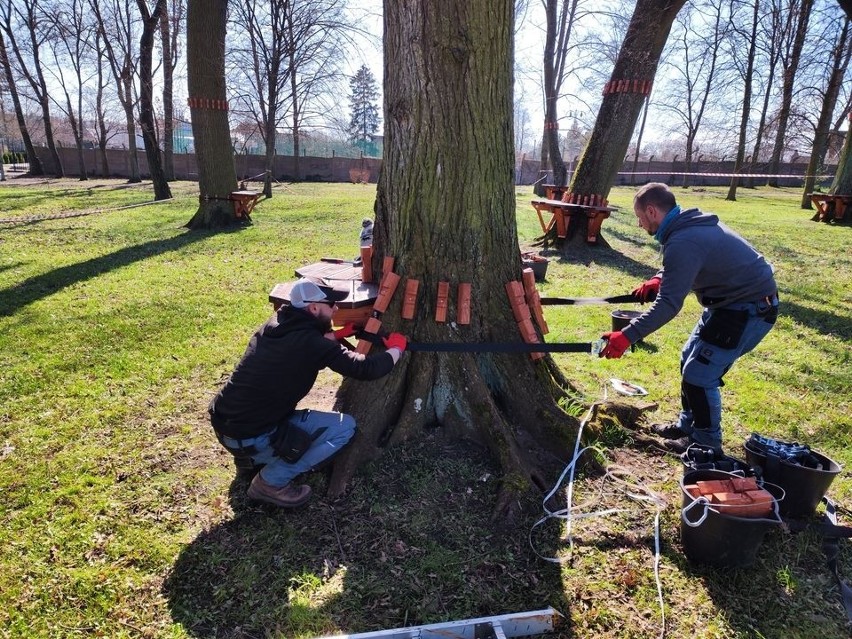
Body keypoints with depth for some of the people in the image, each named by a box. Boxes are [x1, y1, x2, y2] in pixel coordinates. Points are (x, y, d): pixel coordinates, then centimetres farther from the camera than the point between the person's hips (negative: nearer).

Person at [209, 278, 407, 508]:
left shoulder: (275, 324, 4)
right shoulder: (310, 343, -19)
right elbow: (366, 369, -18)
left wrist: (338, 334, 18)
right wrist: (396, 348, -1)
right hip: (249, 435, -8)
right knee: (345, 426, -2)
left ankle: (252, 458, 23)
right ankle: (271, 482, 1)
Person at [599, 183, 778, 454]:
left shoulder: (683, 241, -27)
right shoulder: (692, 224, 4)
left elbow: (668, 305, -29)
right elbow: (681, 267, 23)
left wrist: (626, 336, -29)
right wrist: (658, 279, 3)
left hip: (749, 309, -10)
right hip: (733, 299, 10)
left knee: (699, 374, -4)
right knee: (690, 359, 18)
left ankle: (706, 442, 15)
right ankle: (687, 425, 32)